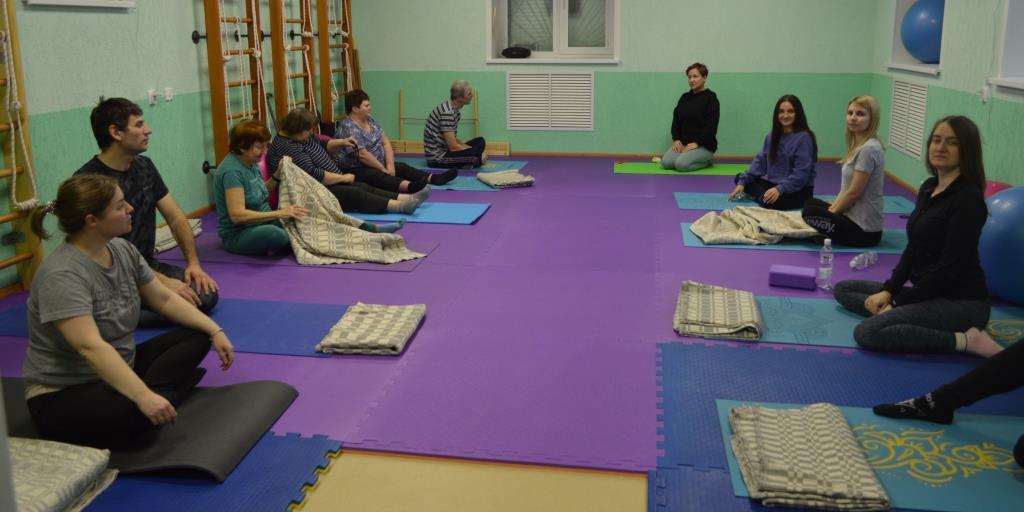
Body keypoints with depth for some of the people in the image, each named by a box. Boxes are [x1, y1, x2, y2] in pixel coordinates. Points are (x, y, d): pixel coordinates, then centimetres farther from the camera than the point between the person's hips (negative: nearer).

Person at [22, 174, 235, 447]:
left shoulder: (123, 250, -1)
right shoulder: (62, 275, -25)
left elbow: (165, 299, 7)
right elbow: (91, 347, -35)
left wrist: (215, 331, -4)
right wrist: (145, 397, -43)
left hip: (121, 367, 9)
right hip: (63, 394, -9)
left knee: (197, 336, 1)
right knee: (137, 412, -38)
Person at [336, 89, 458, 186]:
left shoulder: (370, 120, 9)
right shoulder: (348, 128, -18)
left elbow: (386, 142, 7)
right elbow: (362, 155, -25)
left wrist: (390, 165, -7)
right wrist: (384, 169, -17)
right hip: (355, 171, -11)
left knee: (402, 167, 1)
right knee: (378, 176, -36)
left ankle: (434, 179, -14)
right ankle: (410, 186, -64)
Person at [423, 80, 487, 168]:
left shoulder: (454, 110, 10)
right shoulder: (447, 112, -21)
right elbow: (453, 146, -22)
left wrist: (471, 149, 0)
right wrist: (477, 152, -11)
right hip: (437, 157, -10)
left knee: (480, 141, 11)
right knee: (477, 152, -26)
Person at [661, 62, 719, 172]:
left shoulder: (711, 98, -8)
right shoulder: (684, 97, 12)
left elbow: (711, 127, -15)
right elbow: (676, 120, 11)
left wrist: (696, 143, -22)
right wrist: (676, 139, -4)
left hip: (704, 145, -6)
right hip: (683, 143, 6)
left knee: (681, 164, -30)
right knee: (666, 162, -20)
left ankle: (706, 161, -1)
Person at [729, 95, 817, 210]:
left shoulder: (804, 138, -15)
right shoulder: (771, 137, 9)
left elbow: (801, 173, -22)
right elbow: (760, 161, 7)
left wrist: (779, 189, -35)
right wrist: (742, 182, -7)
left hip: (798, 189, -7)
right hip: (773, 183, 7)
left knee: (771, 202, -36)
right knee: (739, 178, 2)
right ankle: (764, 194, -15)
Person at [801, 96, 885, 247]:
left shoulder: (868, 149, -22)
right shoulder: (859, 146, 9)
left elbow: (854, 193, -19)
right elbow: (846, 189, 13)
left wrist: (830, 214, -7)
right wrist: (831, 209, 5)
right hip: (854, 215, 10)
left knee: (809, 212, -14)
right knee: (810, 203, 21)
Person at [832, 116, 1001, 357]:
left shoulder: (968, 199, -17)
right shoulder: (928, 188, 9)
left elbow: (949, 268, -20)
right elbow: (912, 249, 13)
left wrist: (897, 303, -15)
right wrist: (888, 290, 0)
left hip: (961, 302, -9)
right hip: (928, 291, 9)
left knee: (867, 333, -27)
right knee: (843, 289, 13)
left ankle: (963, 340, -16)